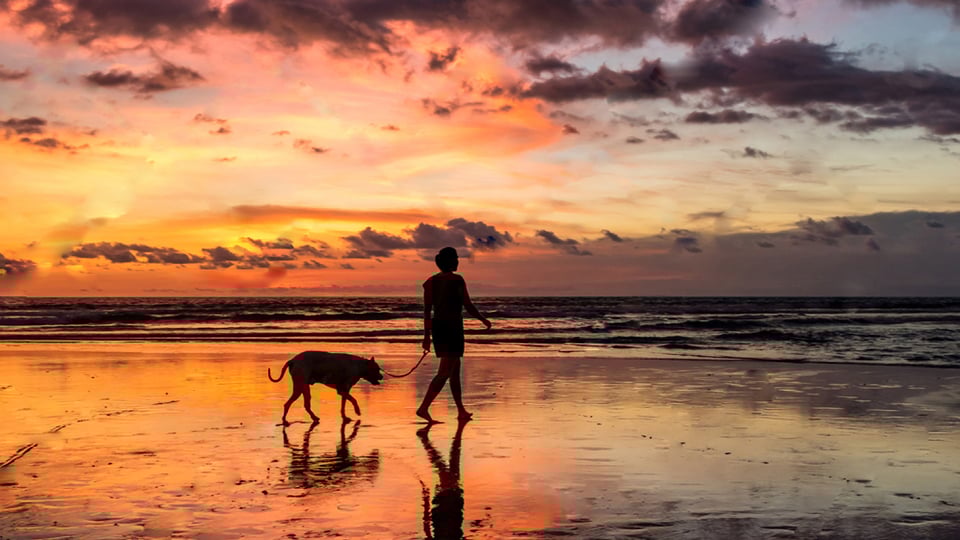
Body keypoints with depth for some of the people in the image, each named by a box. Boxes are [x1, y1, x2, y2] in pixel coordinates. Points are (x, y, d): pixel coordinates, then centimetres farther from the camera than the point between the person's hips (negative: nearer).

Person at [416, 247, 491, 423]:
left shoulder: (431, 281, 7)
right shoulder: (457, 280, -11)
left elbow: (427, 309, 5)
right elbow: (468, 306, -8)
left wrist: (427, 336, 8)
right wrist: (484, 320, 9)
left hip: (437, 328, 8)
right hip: (452, 329, -8)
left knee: (455, 369, 16)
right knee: (444, 372, -9)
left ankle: (461, 411, 20)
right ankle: (424, 408, -22)